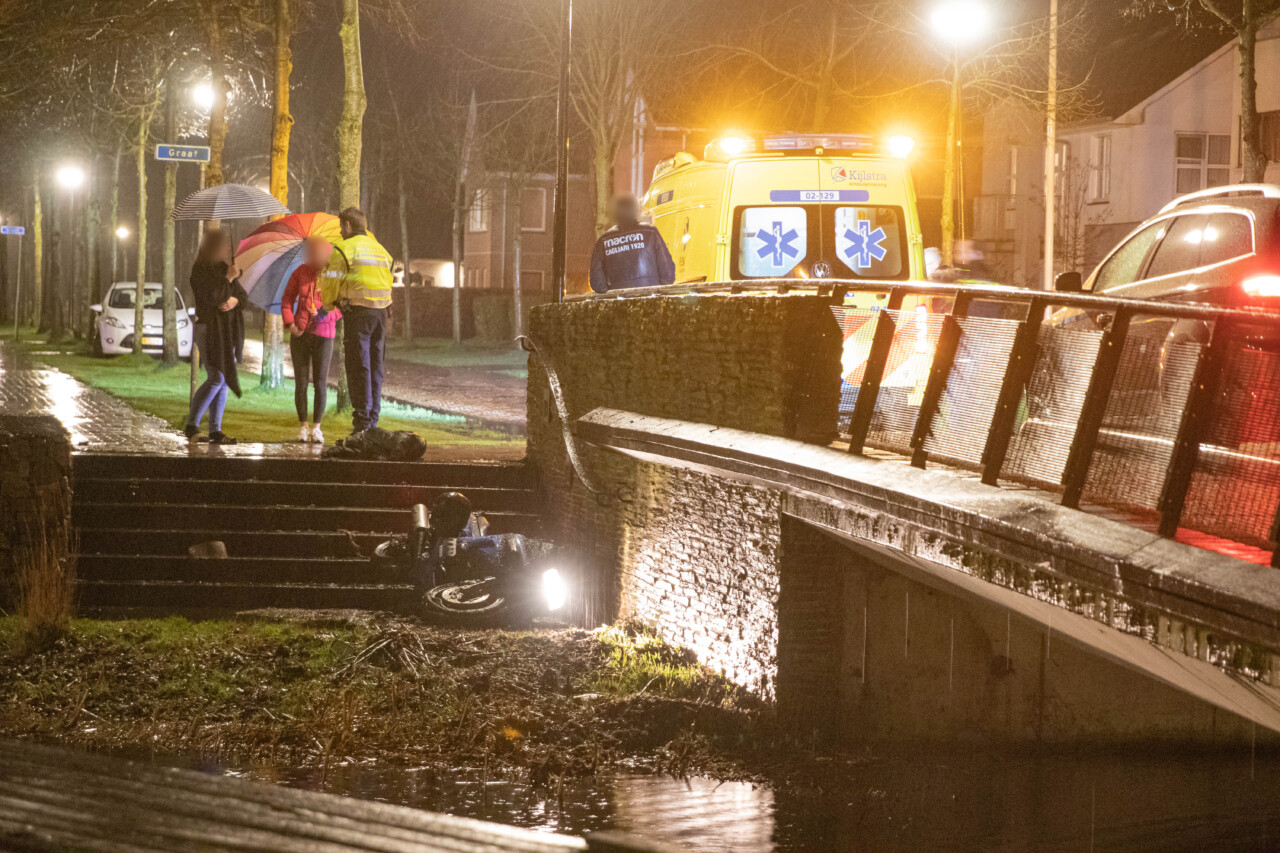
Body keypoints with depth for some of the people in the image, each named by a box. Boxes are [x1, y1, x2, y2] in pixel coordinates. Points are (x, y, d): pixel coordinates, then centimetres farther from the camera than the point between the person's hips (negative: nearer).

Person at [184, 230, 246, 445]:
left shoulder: (225, 268, 12)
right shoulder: (200, 269, -11)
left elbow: (243, 295, 12)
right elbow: (209, 296, -24)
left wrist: (235, 300, -11)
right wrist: (228, 278, -18)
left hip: (227, 331, 8)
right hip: (209, 328, -8)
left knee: (223, 381, 4)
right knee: (216, 379, -17)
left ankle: (215, 430, 6)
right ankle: (192, 425, -12)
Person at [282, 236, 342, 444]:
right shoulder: (301, 273, 2)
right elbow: (287, 299, 8)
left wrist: (329, 313, -17)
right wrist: (290, 323, -4)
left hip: (323, 335, -1)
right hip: (300, 334, 1)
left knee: (320, 382, -3)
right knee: (301, 382, 1)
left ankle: (316, 427, 6)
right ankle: (303, 426, 10)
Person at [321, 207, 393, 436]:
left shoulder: (345, 249, -5)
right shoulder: (381, 250, 17)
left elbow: (331, 282, -6)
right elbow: (387, 283, 16)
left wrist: (327, 305, 14)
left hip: (357, 313, -6)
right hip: (381, 312, 6)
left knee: (358, 367, -3)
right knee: (375, 367, 11)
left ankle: (362, 419, -6)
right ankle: (373, 418, 13)